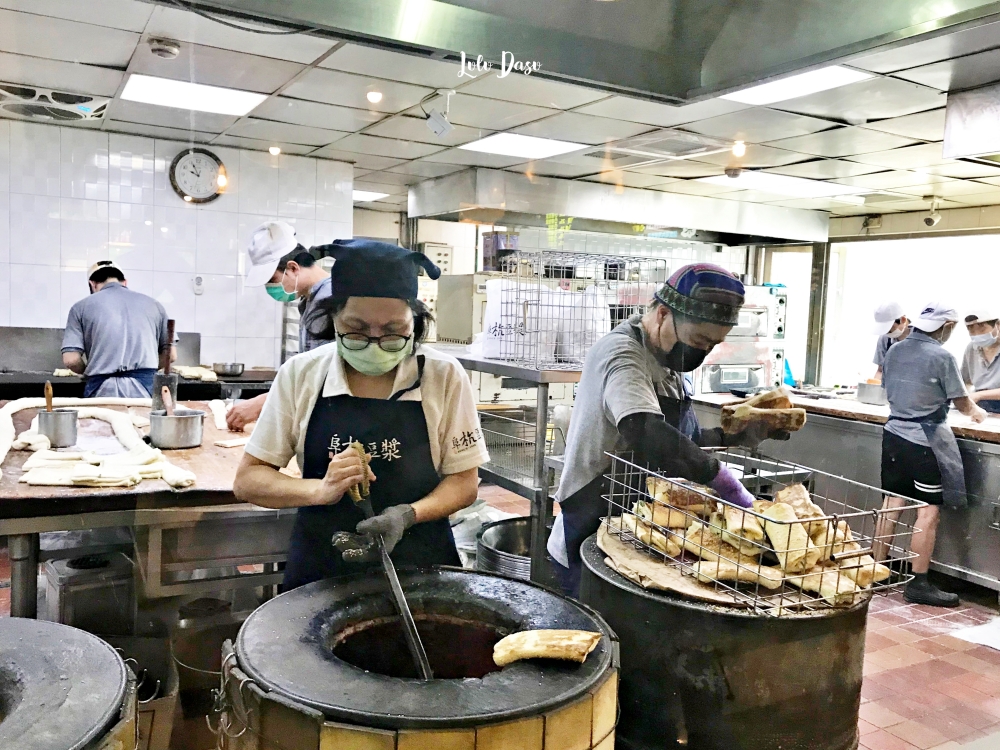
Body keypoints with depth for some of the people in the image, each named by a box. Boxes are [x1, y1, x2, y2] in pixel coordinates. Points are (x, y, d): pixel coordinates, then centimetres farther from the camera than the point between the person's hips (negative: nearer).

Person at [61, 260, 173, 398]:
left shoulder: (81, 307, 9)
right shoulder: (153, 304, 14)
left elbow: (71, 359, 1)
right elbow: (170, 355, 13)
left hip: (102, 390, -1)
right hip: (144, 386, 1)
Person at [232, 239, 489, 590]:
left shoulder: (445, 376, -11)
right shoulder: (300, 374, -8)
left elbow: (464, 481, -4)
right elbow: (247, 480, -4)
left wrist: (407, 514, -23)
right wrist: (322, 489, -23)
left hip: (420, 568, -1)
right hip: (319, 571, 1)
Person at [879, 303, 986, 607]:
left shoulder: (895, 350, 6)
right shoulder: (941, 357, -12)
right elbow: (961, 402, -4)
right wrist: (976, 413, 17)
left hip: (894, 433, 7)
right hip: (925, 441, -7)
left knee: (892, 503, 13)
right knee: (928, 512, 0)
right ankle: (918, 584, 3)